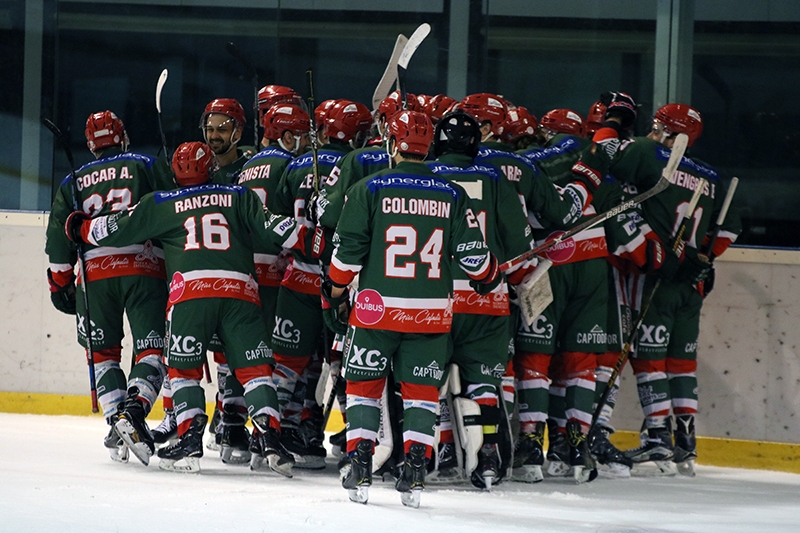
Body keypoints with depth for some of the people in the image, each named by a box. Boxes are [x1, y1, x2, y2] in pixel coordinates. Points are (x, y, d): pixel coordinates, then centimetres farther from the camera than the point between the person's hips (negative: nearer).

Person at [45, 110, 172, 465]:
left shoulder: (74, 183, 18)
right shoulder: (149, 167, 9)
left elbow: (59, 240, 12)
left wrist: (61, 286, 17)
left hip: (96, 274, 2)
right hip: (144, 267, -2)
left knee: (103, 352, 14)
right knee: (152, 347, -1)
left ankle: (116, 419, -1)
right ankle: (135, 408, -24)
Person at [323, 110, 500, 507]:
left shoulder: (369, 189, -3)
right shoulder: (452, 196, 3)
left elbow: (348, 250, -4)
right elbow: (473, 255, 4)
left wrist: (333, 294, 10)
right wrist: (491, 277, 25)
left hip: (377, 308, -1)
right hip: (432, 314, 2)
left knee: (364, 385, 10)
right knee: (421, 391, 10)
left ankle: (359, 470, 3)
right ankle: (414, 474, 1)